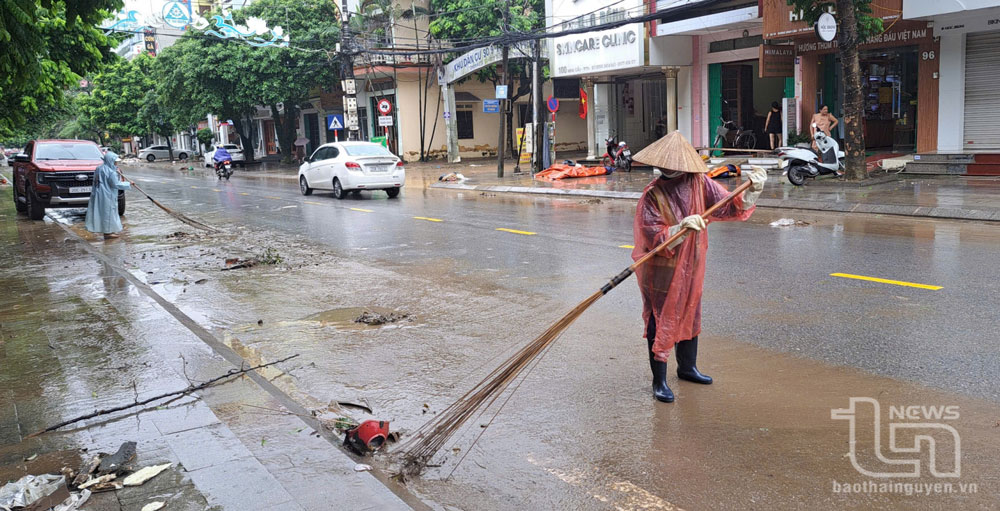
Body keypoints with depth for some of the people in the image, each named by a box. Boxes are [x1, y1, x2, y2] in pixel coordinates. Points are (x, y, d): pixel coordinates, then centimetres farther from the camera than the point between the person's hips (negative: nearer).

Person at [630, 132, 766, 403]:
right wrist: (683, 227, -39)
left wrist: (751, 191, -26)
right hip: (661, 271, -5)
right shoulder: (653, 195, -19)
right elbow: (656, 239, -24)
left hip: (691, 267, 5)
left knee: (690, 316, 21)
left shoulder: (700, 184, -6)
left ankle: (687, 367, 42)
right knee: (661, 322, 3)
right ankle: (659, 381, 18)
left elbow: (732, 207, -8)